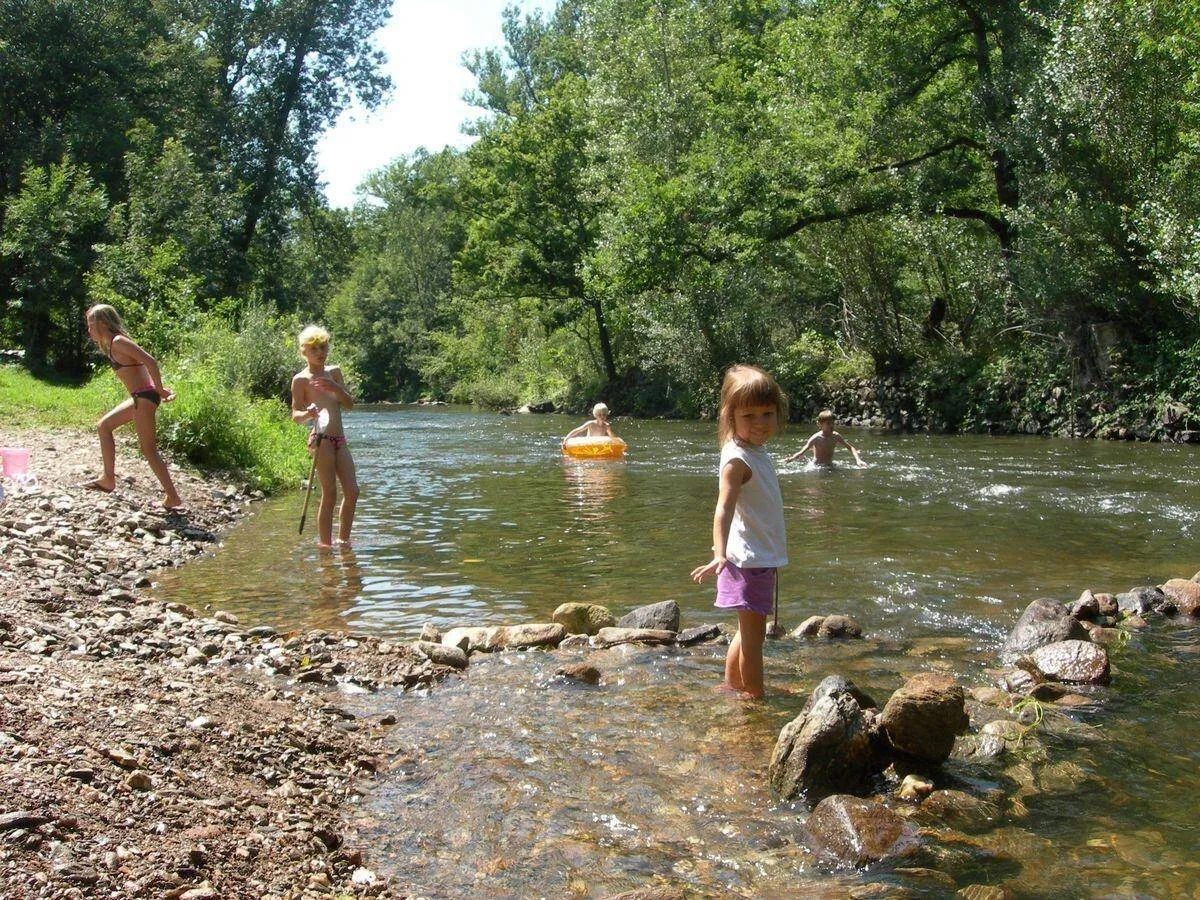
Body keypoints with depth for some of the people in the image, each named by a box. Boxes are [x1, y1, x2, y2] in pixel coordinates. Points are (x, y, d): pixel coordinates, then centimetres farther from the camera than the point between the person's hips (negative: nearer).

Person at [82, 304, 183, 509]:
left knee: (148, 449, -7)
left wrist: (160, 390, -17)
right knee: (104, 426, 21)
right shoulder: (112, 344, 17)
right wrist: (159, 388, 9)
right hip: (139, 398, 11)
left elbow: (150, 361, -22)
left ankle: (173, 497, -5)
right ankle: (108, 479, 26)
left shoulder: (118, 342, -13)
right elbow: (145, 363, 18)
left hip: (144, 397, -11)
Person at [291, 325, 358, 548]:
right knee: (329, 494, -8)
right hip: (321, 439, -6)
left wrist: (335, 388, -8)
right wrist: (307, 414, -26)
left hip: (340, 439, 6)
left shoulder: (335, 372, 16)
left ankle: (343, 539, 16)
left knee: (352, 491, 3)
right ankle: (325, 542, 0)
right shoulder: (301, 380, -1)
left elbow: (349, 404, 10)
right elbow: (295, 415, -3)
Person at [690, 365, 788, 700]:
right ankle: (756, 697, 11)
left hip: (763, 556, 10)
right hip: (749, 559, -10)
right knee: (753, 633, 1)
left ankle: (732, 685, 34)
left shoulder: (756, 452, 9)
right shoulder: (737, 459, -21)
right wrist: (719, 554, -46)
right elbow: (723, 508, -33)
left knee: (749, 631, 21)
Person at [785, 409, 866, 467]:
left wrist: (858, 460, -9)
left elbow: (850, 447, 6)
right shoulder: (816, 438, -15)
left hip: (830, 465, 4)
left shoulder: (836, 436, -1)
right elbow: (802, 452, -22)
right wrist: (791, 458, -41)